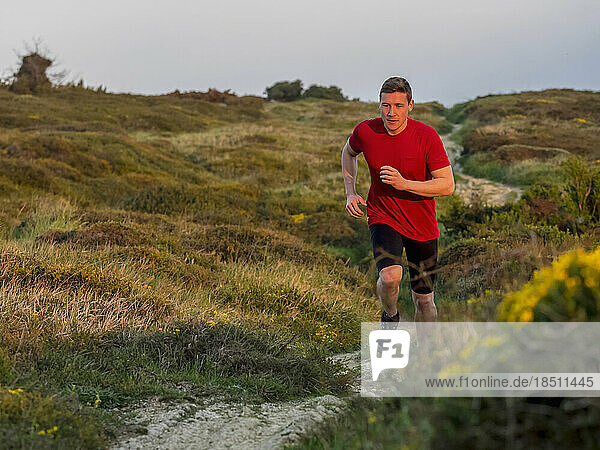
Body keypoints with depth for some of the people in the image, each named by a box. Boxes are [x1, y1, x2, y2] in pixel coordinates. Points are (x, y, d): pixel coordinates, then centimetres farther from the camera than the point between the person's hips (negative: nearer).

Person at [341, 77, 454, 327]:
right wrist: (350, 193, 5)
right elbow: (349, 152, 16)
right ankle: (390, 315, 6)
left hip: (422, 226, 0)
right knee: (391, 277, -27)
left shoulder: (426, 136, -15)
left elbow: (447, 185, -15)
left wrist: (405, 184, -27)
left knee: (424, 300, 8)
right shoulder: (365, 131, -9)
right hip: (382, 218, 0)